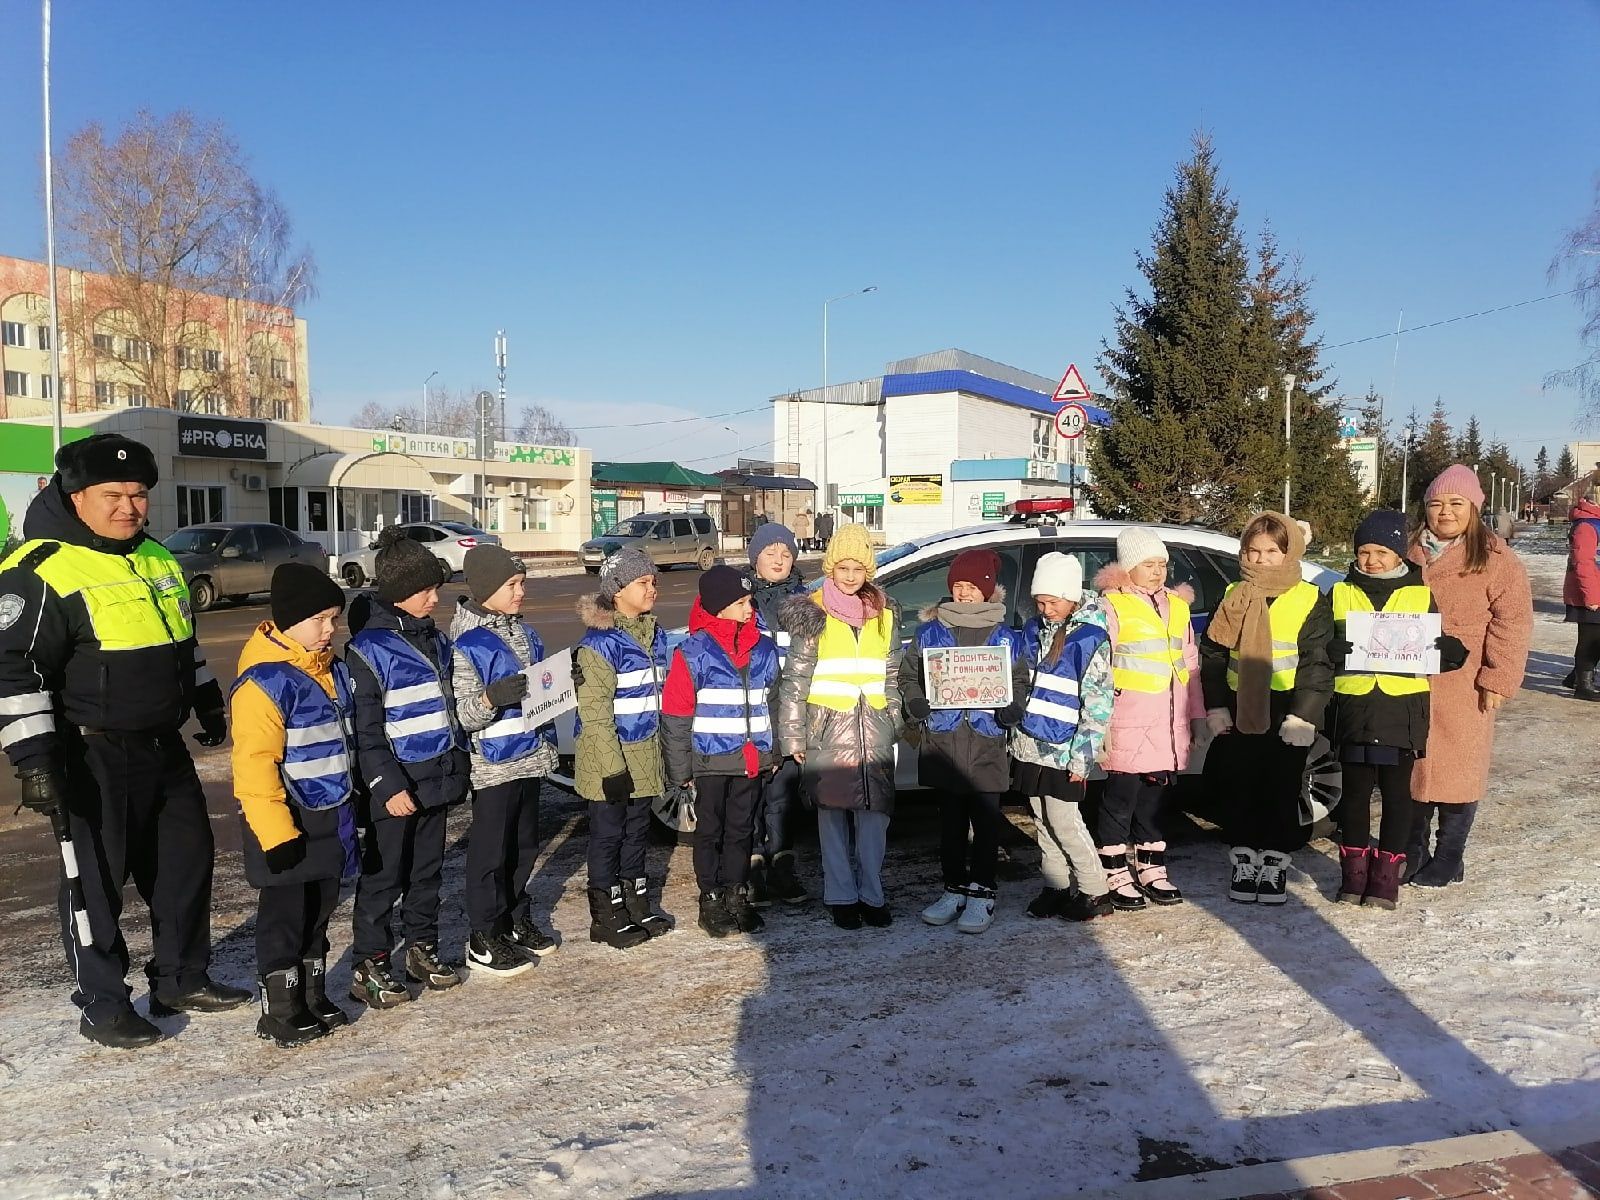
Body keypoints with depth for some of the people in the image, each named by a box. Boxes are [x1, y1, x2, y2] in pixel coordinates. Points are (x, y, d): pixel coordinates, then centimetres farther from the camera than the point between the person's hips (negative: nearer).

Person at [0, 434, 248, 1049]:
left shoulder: (159, 559, 11)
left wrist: (209, 703, 27)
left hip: (164, 747, 8)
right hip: (93, 757, -8)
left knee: (187, 858, 15)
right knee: (96, 878, 3)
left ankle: (182, 979, 30)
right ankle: (103, 1004, 18)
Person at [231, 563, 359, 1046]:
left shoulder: (331, 670, 7)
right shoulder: (264, 681, -20)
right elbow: (254, 761, -23)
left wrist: (350, 802, 21)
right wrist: (275, 831, -25)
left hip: (330, 816, 8)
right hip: (288, 822, -8)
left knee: (320, 909, 18)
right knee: (284, 915, 4)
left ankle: (313, 996, 32)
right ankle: (280, 1010, 17)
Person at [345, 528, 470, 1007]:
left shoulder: (433, 637, 9)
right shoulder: (369, 647, -14)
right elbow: (366, 729, -16)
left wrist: (458, 766, 17)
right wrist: (387, 786, -19)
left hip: (437, 778, 7)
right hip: (396, 784, -7)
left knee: (428, 868, 16)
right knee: (383, 874, 3)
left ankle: (423, 948, 29)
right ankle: (369, 966, 14)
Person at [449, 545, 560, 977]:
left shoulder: (525, 632, 9)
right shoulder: (468, 644, -15)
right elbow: (463, 714, -17)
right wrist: (491, 698, -35)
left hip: (530, 758, 7)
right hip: (493, 765, -7)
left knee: (524, 846, 17)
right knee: (490, 853, 2)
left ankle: (518, 922, 32)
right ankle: (484, 941, 14)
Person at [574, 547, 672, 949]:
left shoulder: (655, 634, 8)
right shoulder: (601, 641, -17)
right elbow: (595, 711, -19)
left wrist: (662, 751, 17)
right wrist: (613, 765, -21)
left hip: (645, 754, 7)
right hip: (610, 756, -7)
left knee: (637, 829, 18)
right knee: (608, 834, 6)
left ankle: (637, 905, 31)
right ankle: (607, 918, 18)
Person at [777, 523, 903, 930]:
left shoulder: (885, 615, 11)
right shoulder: (813, 614, -1)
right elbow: (795, 679, -2)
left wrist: (894, 722, 13)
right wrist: (793, 735, -5)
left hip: (873, 727, 3)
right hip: (828, 725, -3)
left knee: (875, 811, 2)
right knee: (833, 811, 3)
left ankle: (871, 893, 14)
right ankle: (841, 896, 14)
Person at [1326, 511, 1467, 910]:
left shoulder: (1421, 595, 6)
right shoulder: (1341, 595, 7)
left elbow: (1440, 649, 7)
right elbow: (1320, 648, 3)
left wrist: (1447, 650, -15)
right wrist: (1338, 649, -18)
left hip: (1403, 708, 0)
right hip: (1354, 707, 1)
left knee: (1397, 791, 6)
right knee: (1355, 790, 8)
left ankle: (1387, 871, 16)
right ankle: (1354, 867, 20)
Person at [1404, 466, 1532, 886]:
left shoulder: (1496, 559, -3)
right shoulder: (1407, 552, 9)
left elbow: (1512, 623, -6)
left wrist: (1499, 678, -13)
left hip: (1463, 687, -4)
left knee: (1456, 770, 2)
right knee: (1409, 768, 11)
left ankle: (1448, 860, 17)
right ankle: (1412, 851, 26)